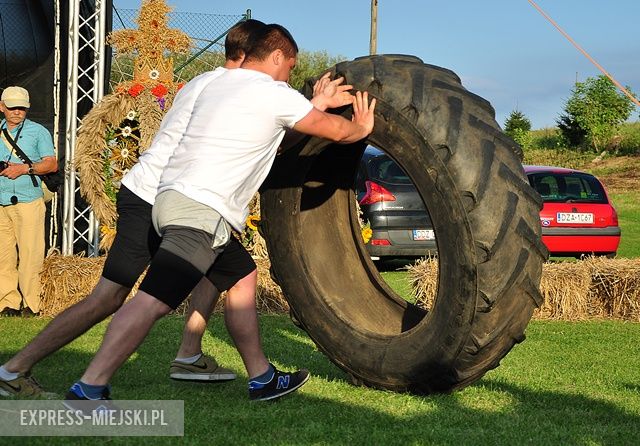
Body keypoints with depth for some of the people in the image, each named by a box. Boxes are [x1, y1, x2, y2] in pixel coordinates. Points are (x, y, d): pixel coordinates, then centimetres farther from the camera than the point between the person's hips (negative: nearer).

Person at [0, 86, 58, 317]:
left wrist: (25, 168, -12)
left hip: (28, 201, -3)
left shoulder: (38, 131, 8)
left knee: (30, 255, -7)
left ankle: (31, 305, -2)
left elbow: (52, 164, 1)